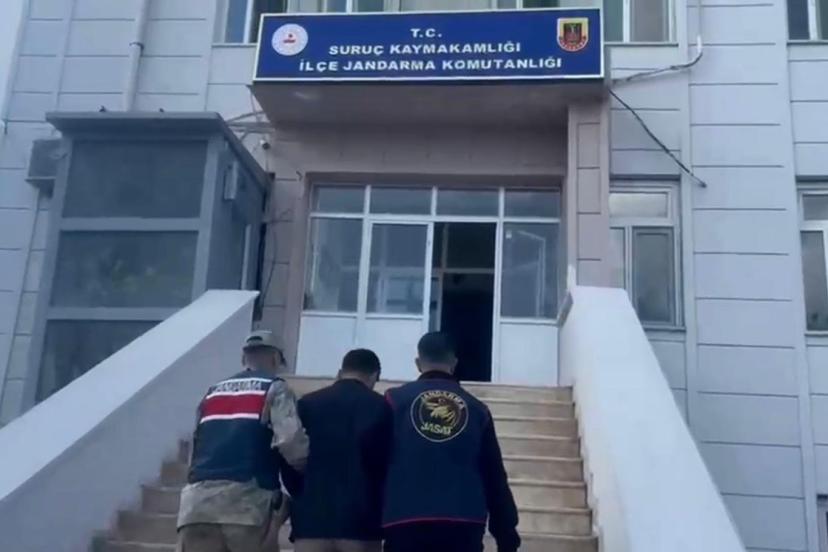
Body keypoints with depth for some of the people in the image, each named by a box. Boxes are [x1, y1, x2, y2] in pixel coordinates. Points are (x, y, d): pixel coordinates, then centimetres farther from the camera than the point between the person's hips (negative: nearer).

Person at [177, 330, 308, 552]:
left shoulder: (212, 392, 24)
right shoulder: (273, 388, 6)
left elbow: (195, 448, 21)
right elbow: (291, 442, -8)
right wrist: (312, 471, 8)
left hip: (198, 500, 5)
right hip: (248, 499, -5)